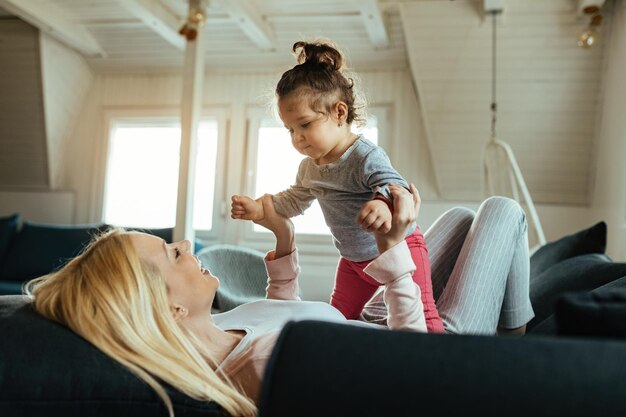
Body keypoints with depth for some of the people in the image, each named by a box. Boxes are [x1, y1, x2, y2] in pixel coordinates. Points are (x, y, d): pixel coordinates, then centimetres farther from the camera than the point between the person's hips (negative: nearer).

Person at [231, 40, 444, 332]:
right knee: (339, 317, 12)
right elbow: (293, 201, 16)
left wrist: (385, 206, -65)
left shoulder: (367, 157, -28)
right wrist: (258, 208, 1)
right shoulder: (308, 168, 0)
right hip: (354, 259, 8)